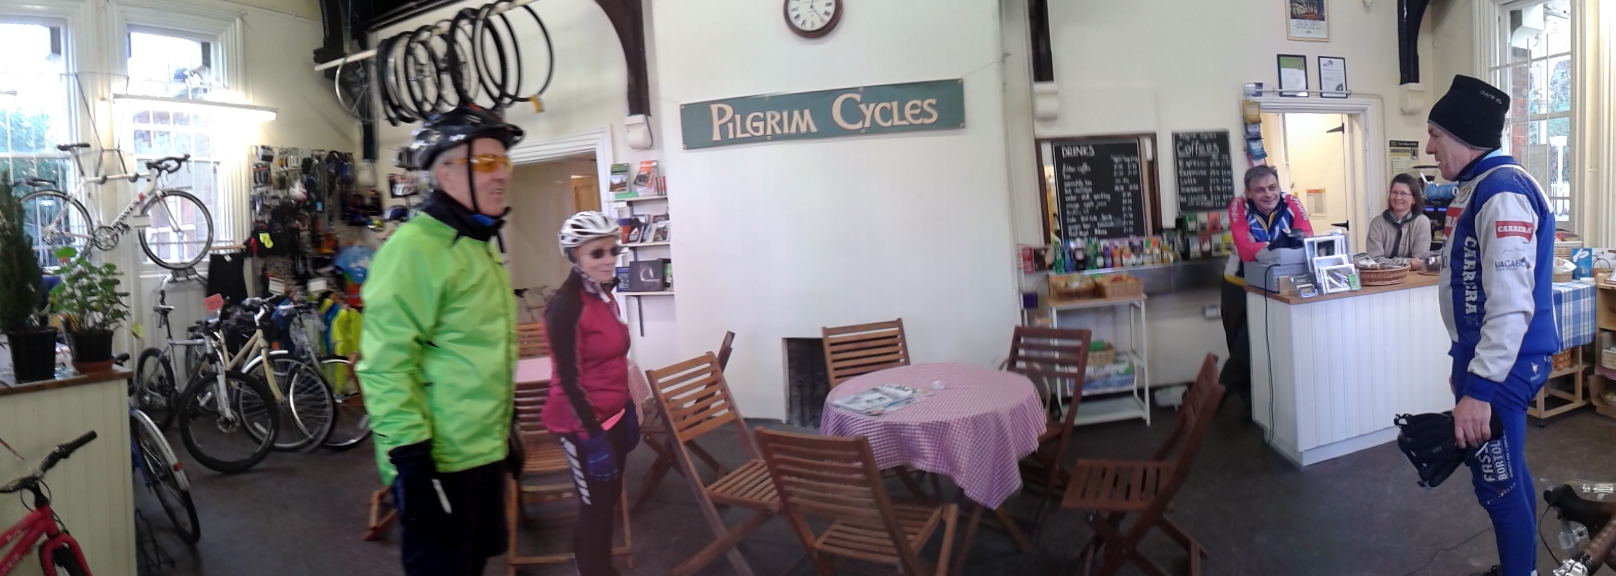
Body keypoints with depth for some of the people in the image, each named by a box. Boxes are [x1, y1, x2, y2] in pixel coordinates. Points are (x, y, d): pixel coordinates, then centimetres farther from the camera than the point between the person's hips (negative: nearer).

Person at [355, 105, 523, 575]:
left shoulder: (478, 245, 13)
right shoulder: (415, 247, -18)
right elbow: (385, 364, -22)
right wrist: (410, 457, -23)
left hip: (483, 455, 9)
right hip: (438, 461, -9)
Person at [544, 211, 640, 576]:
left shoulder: (605, 294, 5)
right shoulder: (566, 305, -21)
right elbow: (569, 380, -21)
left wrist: (628, 411, 14)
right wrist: (592, 437, -21)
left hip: (612, 415, 9)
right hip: (583, 422, -8)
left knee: (610, 498, 20)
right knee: (596, 507, 4)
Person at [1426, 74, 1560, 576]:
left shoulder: (1502, 192, -21)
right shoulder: (1480, 186, 12)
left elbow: (1510, 304, -27)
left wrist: (1479, 388, -28)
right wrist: (1466, 363, 24)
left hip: (1502, 365, -10)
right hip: (1483, 355, 10)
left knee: (1498, 484, 1)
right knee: (1505, 475, 21)